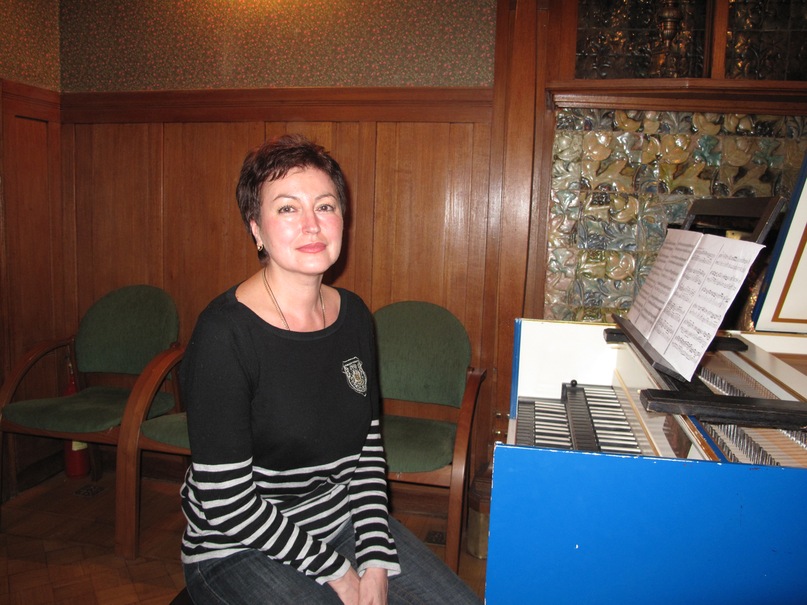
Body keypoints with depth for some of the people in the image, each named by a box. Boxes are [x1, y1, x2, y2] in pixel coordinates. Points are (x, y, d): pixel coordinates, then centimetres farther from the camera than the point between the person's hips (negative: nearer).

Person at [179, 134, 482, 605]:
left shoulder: (354, 315, -1)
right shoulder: (225, 334, -20)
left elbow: (368, 446, 4)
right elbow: (226, 503, -18)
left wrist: (375, 562, -5)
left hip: (343, 520, 5)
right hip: (240, 550, -5)